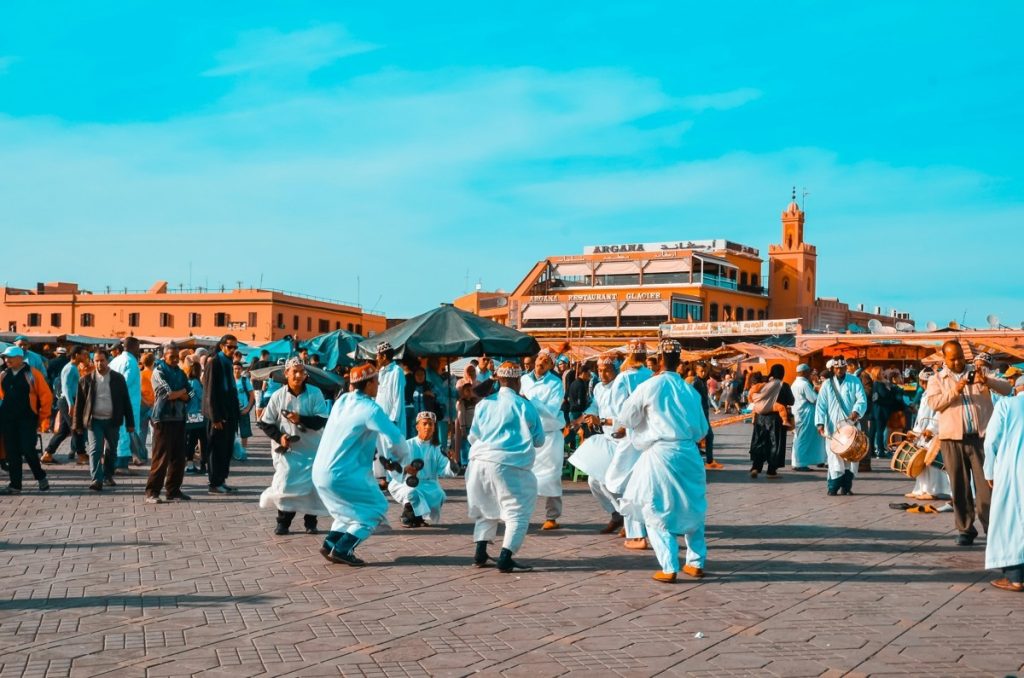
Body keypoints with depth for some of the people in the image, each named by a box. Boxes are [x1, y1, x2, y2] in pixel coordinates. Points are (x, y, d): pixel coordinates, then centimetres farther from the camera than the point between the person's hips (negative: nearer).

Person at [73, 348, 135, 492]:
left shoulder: (118, 379, 3)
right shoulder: (86, 380, 2)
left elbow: (126, 401, 4)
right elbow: (79, 403, 4)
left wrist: (130, 423, 2)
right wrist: (78, 424, 1)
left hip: (112, 421, 1)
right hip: (94, 421, -1)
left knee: (111, 451, 10)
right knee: (95, 450, -10)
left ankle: (108, 476, 27)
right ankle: (97, 480, -14)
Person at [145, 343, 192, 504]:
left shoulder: (180, 373, 16)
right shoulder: (158, 372, -3)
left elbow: (187, 397, 7)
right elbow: (168, 394, -14)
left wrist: (175, 393, -11)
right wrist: (182, 391, 3)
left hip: (179, 418, 6)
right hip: (163, 418, -6)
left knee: (178, 457, 6)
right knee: (161, 457, -8)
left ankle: (173, 491, 14)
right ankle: (152, 492, -3)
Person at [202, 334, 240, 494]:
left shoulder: (228, 363, 15)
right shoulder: (214, 363, -10)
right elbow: (210, 392, -14)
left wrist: (235, 413, 13)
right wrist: (215, 418, -17)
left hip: (229, 413, 8)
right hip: (218, 415, -8)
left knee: (227, 449, 10)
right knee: (217, 449, -2)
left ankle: (221, 480, 18)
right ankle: (214, 484, 4)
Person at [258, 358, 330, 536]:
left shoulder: (315, 393, -8)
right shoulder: (278, 396, -5)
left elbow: (323, 420, -11)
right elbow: (265, 423, 2)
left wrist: (301, 419, -24)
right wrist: (279, 436, -13)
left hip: (312, 449, 0)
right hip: (287, 449, 0)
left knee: (313, 485, 1)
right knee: (285, 485, -6)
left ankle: (310, 521, 18)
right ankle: (283, 522, 11)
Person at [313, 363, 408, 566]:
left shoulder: (342, 401, 8)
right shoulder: (370, 409, -14)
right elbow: (396, 437, -14)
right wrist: (400, 455, 7)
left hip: (320, 471, 8)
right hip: (341, 474, -8)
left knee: (354, 508, 26)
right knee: (376, 507, 5)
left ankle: (330, 544, 15)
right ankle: (342, 550, -2)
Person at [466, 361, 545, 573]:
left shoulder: (484, 404, 10)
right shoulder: (524, 406, -1)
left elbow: (472, 437, 18)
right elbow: (539, 440, 6)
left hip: (480, 461, 5)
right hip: (510, 465, -5)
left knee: (486, 509, 22)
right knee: (517, 512, 1)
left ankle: (480, 553, 20)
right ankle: (505, 559, -10)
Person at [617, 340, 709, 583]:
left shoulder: (648, 387, -5)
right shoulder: (690, 390, 5)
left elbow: (625, 419, 5)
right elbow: (702, 428, 13)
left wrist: (622, 429, 27)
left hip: (660, 453, -4)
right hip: (689, 453, 4)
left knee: (657, 511, 5)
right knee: (692, 509, 19)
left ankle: (669, 568, 0)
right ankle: (696, 563, 23)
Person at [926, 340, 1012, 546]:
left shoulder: (980, 373, 13)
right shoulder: (937, 380, 11)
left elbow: (1006, 389, 3)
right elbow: (933, 403, -5)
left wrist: (987, 381, -16)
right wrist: (954, 391, -17)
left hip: (981, 437, 0)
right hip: (953, 439, 0)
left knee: (986, 484, -2)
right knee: (959, 487, 4)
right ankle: (965, 529, 14)